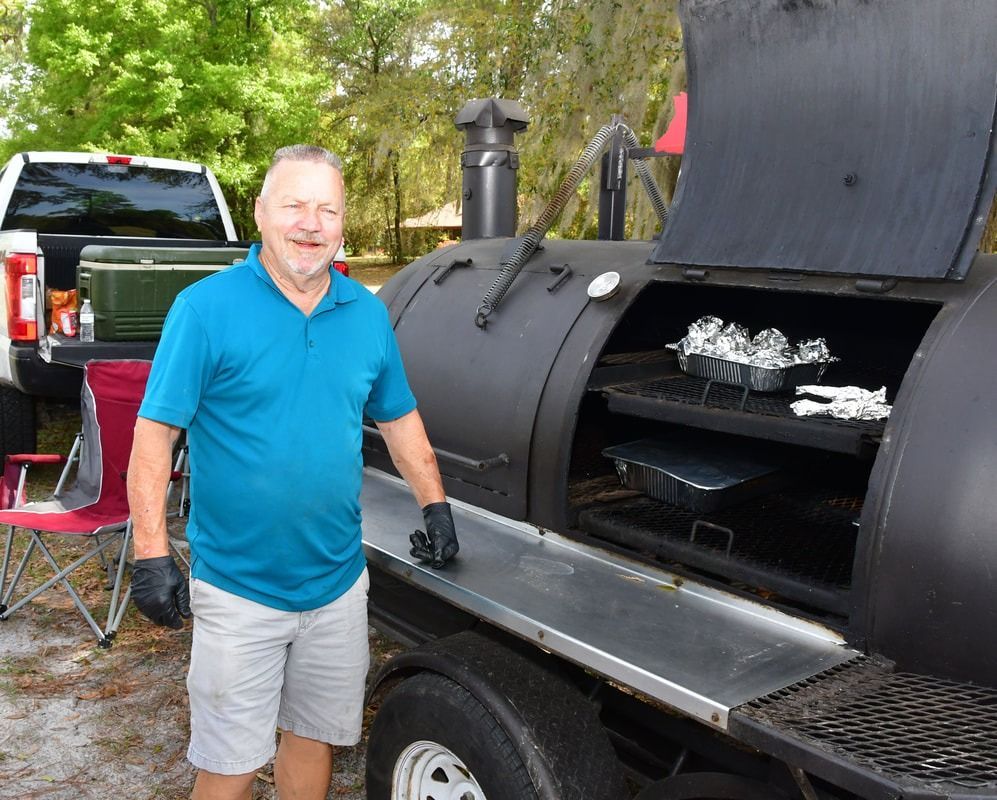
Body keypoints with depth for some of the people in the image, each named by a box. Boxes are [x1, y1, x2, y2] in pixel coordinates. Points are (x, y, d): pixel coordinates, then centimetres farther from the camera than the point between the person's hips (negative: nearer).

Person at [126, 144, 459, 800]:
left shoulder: (367, 313, 2)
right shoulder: (206, 308, -12)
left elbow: (399, 418, 14)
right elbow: (155, 433, -12)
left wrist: (436, 504, 11)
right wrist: (152, 555, -16)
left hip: (339, 583, 4)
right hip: (239, 588, -4)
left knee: (314, 736, 20)